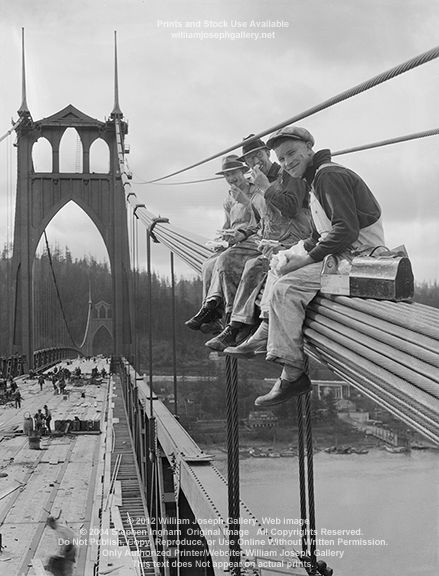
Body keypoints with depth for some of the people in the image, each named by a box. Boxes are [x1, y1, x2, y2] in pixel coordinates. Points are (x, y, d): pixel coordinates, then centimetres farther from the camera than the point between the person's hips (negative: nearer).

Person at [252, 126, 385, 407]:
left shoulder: (330, 175, -12)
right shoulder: (317, 179, 21)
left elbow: (347, 230, -23)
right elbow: (321, 233, 23)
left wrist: (308, 258, -18)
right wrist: (299, 253, 6)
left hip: (359, 254, -11)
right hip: (342, 251, 11)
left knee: (286, 288, -20)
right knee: (278, 264, 14)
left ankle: (294, 374, -19)